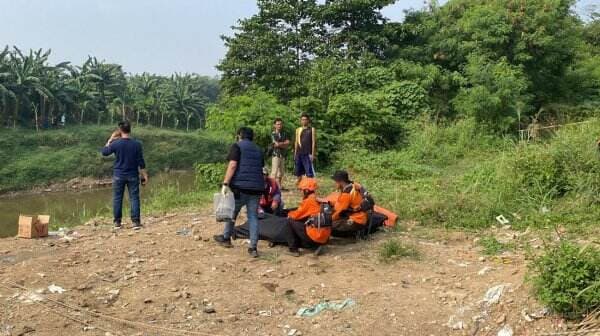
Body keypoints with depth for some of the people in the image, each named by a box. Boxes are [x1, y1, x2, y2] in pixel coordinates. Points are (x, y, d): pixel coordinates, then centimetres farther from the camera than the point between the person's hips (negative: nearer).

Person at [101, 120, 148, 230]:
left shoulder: (115, 143, -8)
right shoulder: (136, 144, -6)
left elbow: (104, 152, 10)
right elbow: (141, 162, -4)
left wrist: (110, 140, 15)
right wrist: (144, 175, 3)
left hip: (118, 175, 0)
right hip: (133, 176, 0)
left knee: (117, 198, 9)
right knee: (134, 198, 3)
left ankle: (117, 222, 13)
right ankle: (136, 222, -1)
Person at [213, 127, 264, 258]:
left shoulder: (237, 146, 2)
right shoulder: (258, 150, 19)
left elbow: (232, 165, -11)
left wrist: (225, 184, -13)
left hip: (240, 186, -4)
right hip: (257, 187, 4)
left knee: (232, 212, 15)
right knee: (253, 216, 4)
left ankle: (226, 238, 31)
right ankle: (253, 247, 0)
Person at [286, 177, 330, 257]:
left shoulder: (308, 201, -8)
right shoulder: (319, 200, 13)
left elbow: (296, 215, -3)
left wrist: (290, 214, 18)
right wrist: (293, 213, 17)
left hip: (316, 235, -8)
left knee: (290, 221, 4)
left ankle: (293, 249, 7)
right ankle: (317, 246, 12)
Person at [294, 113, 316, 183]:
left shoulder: (312, 129, 2)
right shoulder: (298, 130, 14)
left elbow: (313, 142, -2)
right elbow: (296, 142, 17)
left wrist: (312, 154, -9)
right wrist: (295, 153, 12)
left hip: (308, 154, -4)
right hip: (299, 153, 5)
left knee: (309, 173, -8)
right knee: (298, 172, 9)